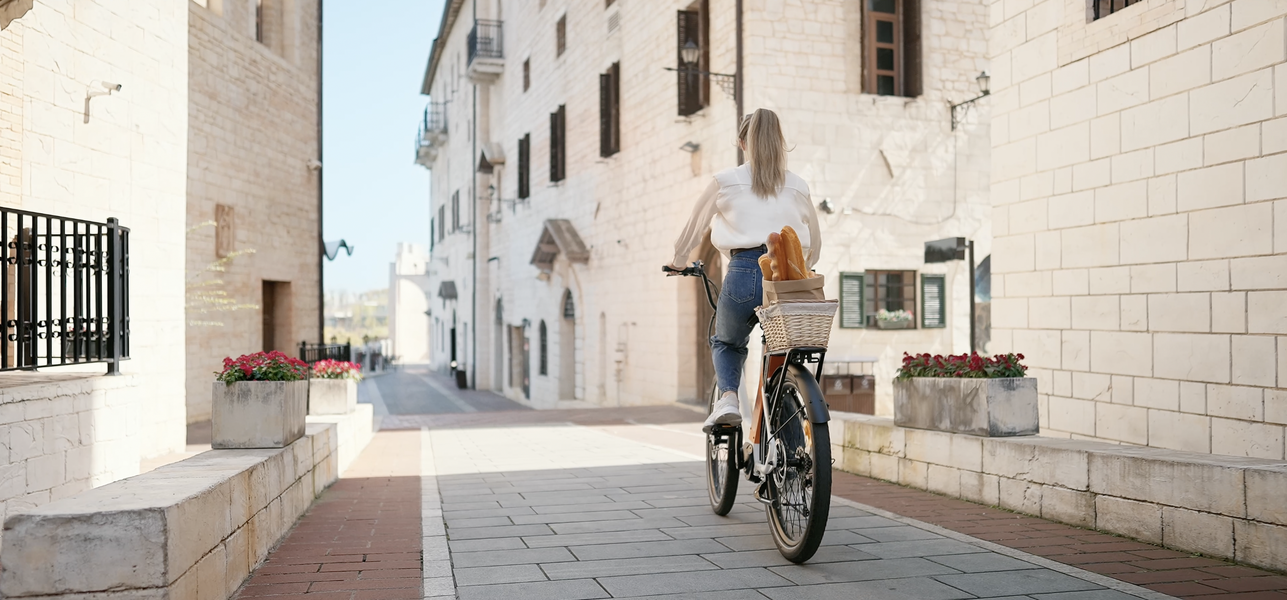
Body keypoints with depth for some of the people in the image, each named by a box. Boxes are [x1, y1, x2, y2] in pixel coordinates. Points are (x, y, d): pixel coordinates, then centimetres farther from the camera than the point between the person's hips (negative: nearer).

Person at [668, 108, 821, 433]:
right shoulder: (798, 186, 18)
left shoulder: (725, 181, 11)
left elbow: (694, 227, 20)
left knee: (726, 343, 24)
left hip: (746, 272, -2)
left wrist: (678, 262, 38)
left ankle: (727, 397, -2)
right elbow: (815, 243, 27)